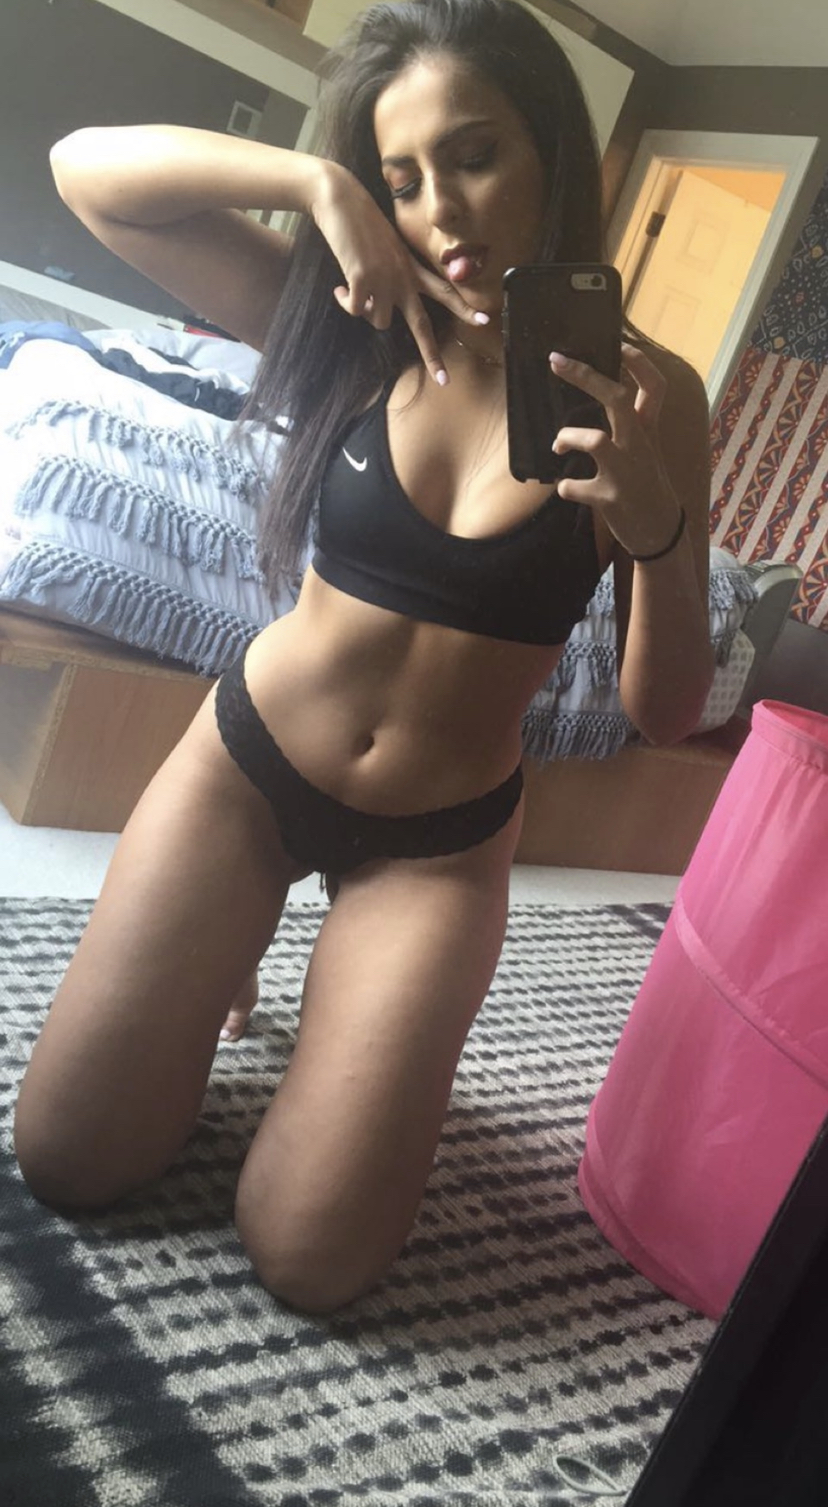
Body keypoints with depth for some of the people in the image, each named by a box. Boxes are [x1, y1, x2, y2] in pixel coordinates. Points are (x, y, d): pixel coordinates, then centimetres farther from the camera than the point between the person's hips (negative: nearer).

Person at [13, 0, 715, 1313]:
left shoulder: (648, 396, -11)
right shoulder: (353, 323, -7)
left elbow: (665, 714, -12)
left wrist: (654, 527, -30)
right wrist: (315, 181, -21)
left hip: (438, 844, -1)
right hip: (245, 763, 2)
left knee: (309, 1258, -3)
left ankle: (346, 1026, 26)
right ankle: (223, 962, 34)